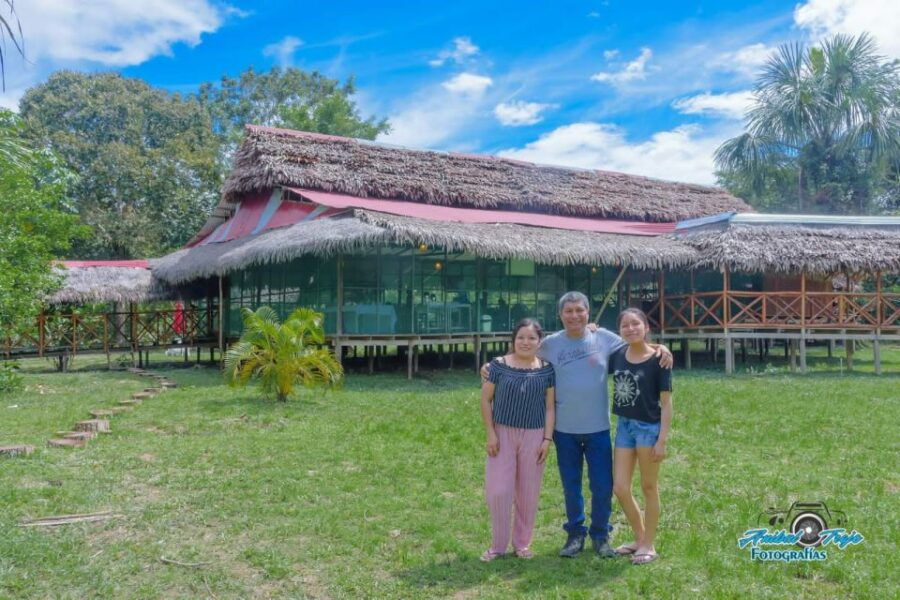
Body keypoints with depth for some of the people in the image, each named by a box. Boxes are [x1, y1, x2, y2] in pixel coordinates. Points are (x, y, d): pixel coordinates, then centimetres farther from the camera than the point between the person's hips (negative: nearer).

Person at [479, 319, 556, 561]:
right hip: (503, 433, -1)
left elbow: (550, 406, 4)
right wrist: (490, 433, -7)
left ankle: (522, 543, 25)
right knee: (498, 491, -1)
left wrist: (547, 438, -3)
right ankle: (498, 545, 16)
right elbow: (485, 400, -1)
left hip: (533, 436, 1)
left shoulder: (546, 369, 1)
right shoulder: (499, 365, -4)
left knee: (528, 493, 8)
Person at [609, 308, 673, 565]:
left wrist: (662, 440, -15)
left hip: (649, 427, -5)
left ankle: (649, 545, 23)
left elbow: (666, 403, -10)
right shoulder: (617, 356, 2)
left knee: (649, 488, 8)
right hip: (624, 426, 5)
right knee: (620, 489, 8)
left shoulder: (658, 360, -11)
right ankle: (639, 538, 29)